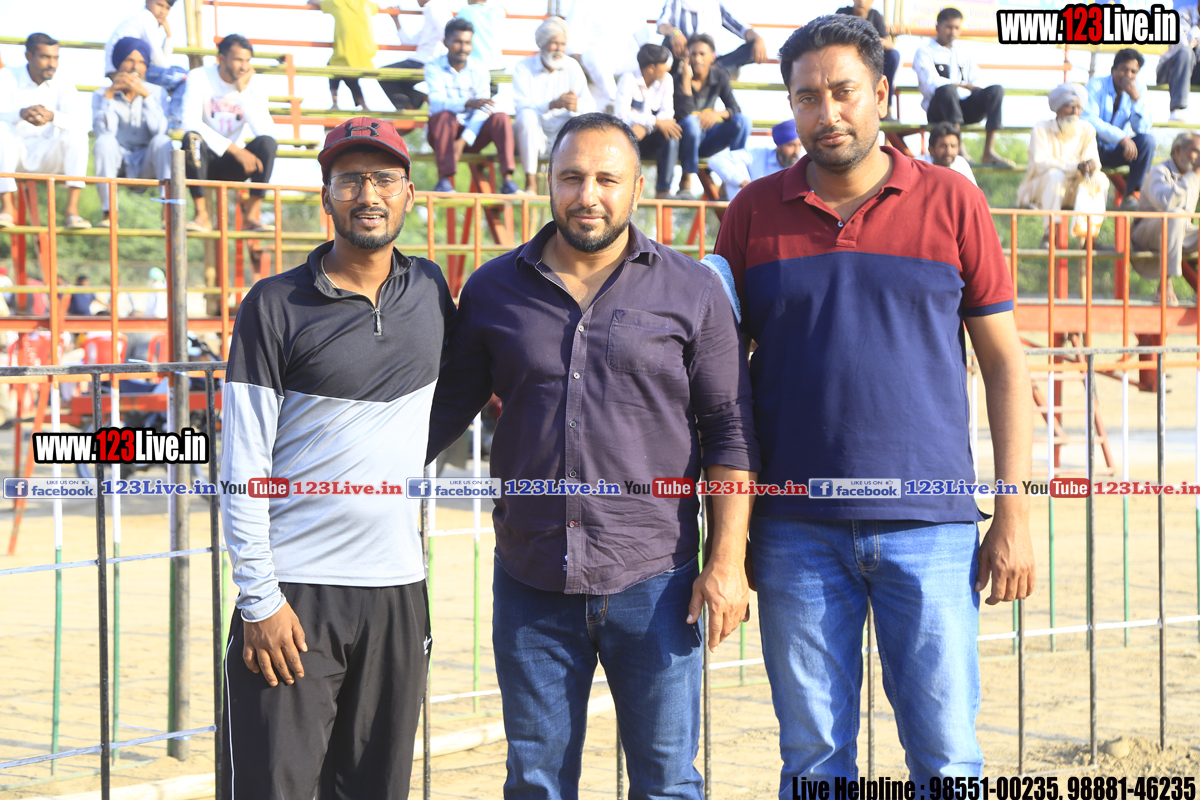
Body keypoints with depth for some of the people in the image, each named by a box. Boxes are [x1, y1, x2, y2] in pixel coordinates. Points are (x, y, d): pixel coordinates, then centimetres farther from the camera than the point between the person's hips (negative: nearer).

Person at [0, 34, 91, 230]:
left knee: (78, 132, -24)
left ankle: (72, 209, -31)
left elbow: (76, 121, -17)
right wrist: (21, 113, -42)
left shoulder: (63, 86, 1)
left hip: (48, 158, 1)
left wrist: (52, 116, -39)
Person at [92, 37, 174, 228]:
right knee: (105, 141, -31)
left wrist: (145, 95, -20)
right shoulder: (101, 95, 3)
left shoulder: (156, 93, 5)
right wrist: (110, 94, -19)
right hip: (116, 163, 0)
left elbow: (159, 129, -14)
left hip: (146, 163, 0)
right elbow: (104, 131, -16)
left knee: (162, 141, -29)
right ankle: (108, 214, -31)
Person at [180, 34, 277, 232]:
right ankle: (202, 215, -33)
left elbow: (265, 131, -19)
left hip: (232, 165, 2)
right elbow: (191, 123, -24)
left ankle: (252, 215, -26)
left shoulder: (252, 87, -2)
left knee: (267, 142, -25)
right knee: (192, 138, -35)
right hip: (204, 160, -2)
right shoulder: (199, 77, -9)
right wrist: (235, 150, -30)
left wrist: (243, 91, -22)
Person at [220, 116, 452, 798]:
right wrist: (260, 600, -10)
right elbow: (244, 466, -5)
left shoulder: (430, 291, 10)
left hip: (397, 588, 4)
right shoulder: (276, 306, -2)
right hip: (294, 589, -4)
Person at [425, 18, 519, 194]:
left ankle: (508, 181, -32)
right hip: (443, 133, -2)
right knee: (445, 116, -34)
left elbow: (482, 111, -7)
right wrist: (468, 103, -42)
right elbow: (437, 103, -22)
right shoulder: (434, 68, -4)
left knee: (501, 118, -23)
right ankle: (444, 180, -37)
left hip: (472, 133, 2)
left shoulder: (479, 71, 4)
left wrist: (463, 141, -24)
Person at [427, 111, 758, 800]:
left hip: (653, 582, -2)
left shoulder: (693, 291, 2)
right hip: (530, 582, 2)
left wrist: (727, 561, -6)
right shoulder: (494, 291, 7)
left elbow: (730, 432, 1)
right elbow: (446, 406, 15)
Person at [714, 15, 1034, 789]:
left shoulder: (952, 203, 3)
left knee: (946, 754, 1)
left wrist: (1015, 513, -1)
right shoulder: (755, 213, 6)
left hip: (928, 524, -1)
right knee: (813, 755, 6)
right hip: (796, 528, 1)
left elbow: (1005, 362, 5)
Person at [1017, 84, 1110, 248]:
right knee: (1055, 176, -36)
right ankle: (1049, 233, -35)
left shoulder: (1087, 131, 5)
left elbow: (1094, 161, -5)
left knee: (1100, 179, -22)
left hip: (1073, 191, 4)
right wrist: (1076, 167, -34)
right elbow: (1040, 163, -23)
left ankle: (1085, 229, -29)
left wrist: (1091, 166, -33)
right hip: (1041, 189, -4)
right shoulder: (1041, 129, -9)